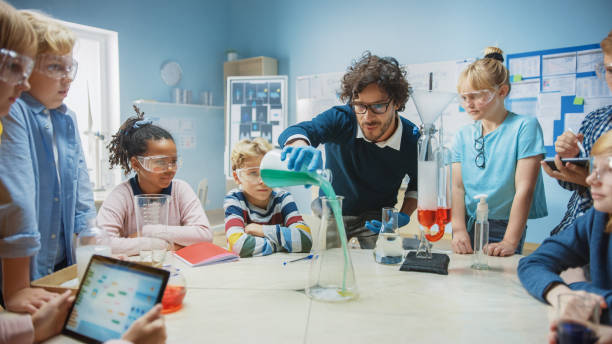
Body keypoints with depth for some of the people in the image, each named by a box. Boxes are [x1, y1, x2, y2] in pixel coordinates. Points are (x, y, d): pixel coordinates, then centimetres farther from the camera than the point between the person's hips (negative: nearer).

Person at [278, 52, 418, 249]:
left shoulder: (413, 141, -19)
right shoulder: (341, 119, -24)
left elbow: (418, 184, 2)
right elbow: (293, 132, -41)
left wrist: (404, 216, -15)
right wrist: (301, 147, -65)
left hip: (377, 217, 0)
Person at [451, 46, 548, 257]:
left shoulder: (524, 127, -7)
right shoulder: (463, 135, 6)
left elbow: (524, 188, -13)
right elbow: (457, 186, 0)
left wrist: (510, 242, -18)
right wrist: (459, 230, -13)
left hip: (502, 227, -3)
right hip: (467, 225, 4)